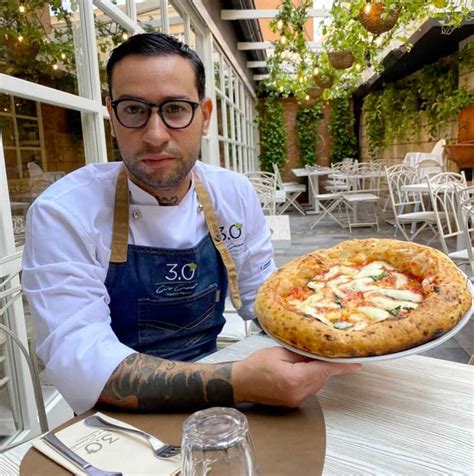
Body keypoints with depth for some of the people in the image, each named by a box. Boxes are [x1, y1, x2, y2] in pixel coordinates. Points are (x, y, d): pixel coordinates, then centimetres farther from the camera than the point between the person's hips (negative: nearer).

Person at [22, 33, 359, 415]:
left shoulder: (235, 193, -4)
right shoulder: (62, 213, -18)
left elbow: (260, 295, 5)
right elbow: (78, 361, -24)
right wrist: (235, 384, -35)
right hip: (122, 423, -5)